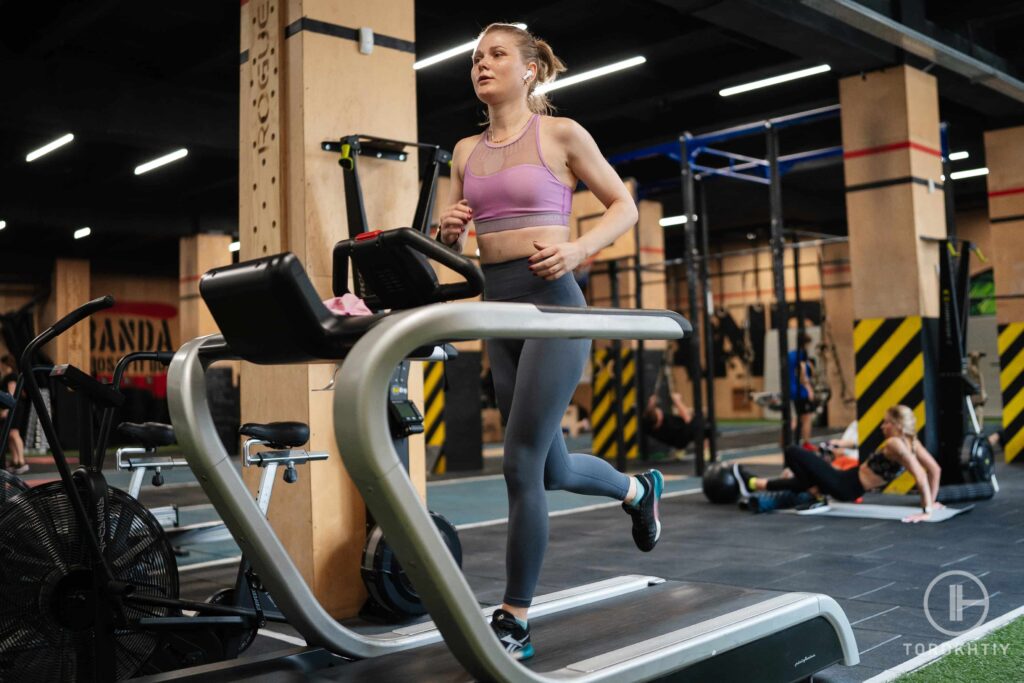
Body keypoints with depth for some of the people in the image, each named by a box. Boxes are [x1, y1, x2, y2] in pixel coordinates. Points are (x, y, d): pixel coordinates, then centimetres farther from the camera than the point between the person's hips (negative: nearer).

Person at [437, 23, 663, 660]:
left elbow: (625, 207, 3)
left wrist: (577, 249, -14)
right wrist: (449, 233, -3)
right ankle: (639, 489, 46)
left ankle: (514, 624, 5)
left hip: (551, 303, -6)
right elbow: (455, 241, 20)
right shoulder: (466, 152, 15)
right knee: (551, 468, 14)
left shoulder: (560, 134, 1)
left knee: (522, 463, -10)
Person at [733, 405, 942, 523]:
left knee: (792, 452, -6)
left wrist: (926, 510, -27)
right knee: (803, 479, 27)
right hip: (852, 490, 9)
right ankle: (753, 484, 36)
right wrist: (931, 501, 12)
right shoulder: (911, 442, 0)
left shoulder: (894, 444, -23)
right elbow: (935, 469, 5)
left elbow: (921, 476, -30)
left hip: (844, 485, -9)